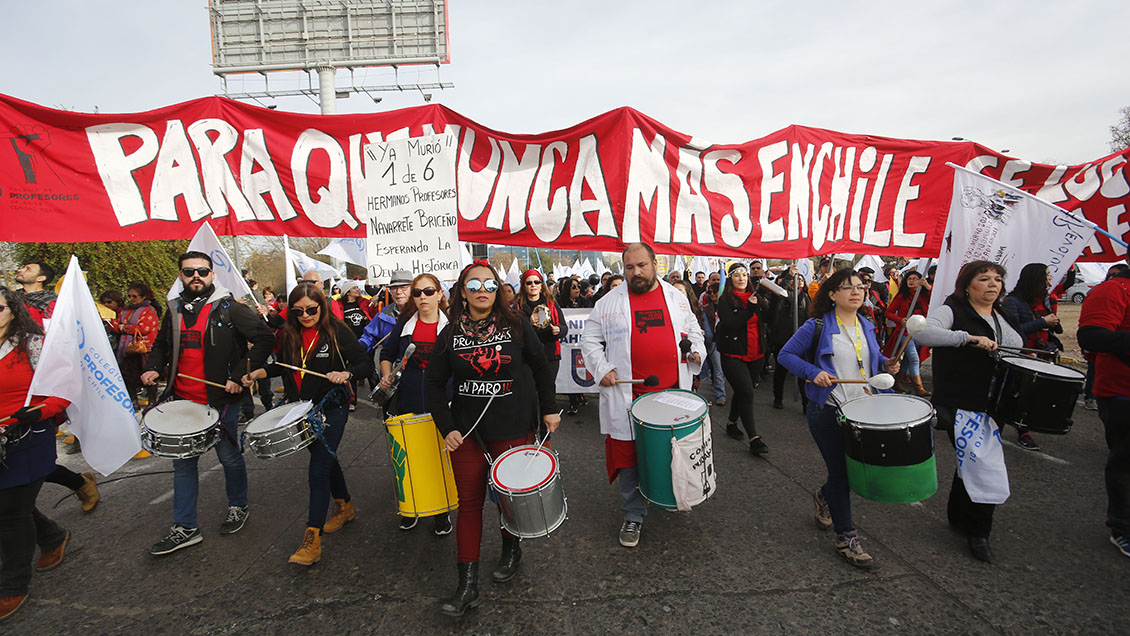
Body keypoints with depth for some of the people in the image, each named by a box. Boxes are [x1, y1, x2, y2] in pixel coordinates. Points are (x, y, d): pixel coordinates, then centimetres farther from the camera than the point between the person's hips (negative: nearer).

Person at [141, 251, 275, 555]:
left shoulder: (229, 309, -10)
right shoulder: (174, 310, 8)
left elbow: (265, 339, -14)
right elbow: (161, 345, 23)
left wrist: (240, 375, -18)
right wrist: (153, 368, 2)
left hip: (220, 400, -5)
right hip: (182, 400, 5)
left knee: (229, 456, 10)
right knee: (183, 461, 11)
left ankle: (238, 507, 32)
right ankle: (185, 528, 23)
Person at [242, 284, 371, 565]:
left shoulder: (337, 332, -12)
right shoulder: (288, 335, 3)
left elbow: (366, 365, -11)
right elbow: (282, 366, 19)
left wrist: (346, 374, -29)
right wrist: (258, 373, 2)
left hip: (331, 409, -6)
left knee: (318, 470, -9)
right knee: (326, 460, 20)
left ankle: (312, 539, -2)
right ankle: (344, 506, 40)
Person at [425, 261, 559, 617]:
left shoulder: (516, 326, -5)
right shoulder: (450, 334, -1)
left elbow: (541, 367, 4)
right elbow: (434, 383, 3)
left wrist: (548, 410, 2)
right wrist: (446, 428, -5)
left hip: (513, 428, -1)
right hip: (467, 431, 1)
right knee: (469, 501, 5)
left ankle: (511, 549, 42)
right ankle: (467, 584, 18)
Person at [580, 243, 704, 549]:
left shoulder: (676, 297, 9)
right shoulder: (610, 302, 0)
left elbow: (692, 331, 21)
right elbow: (590, 339, 4)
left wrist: (697, 351, 2)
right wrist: (602, 369, -7)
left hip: (672, 392, 3)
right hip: (628, 395, -2)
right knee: (629, 455, 4)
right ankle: (633, 516, 23)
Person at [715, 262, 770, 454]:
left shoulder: (755, 297, 10)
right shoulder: (725, 300, -6)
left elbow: (769, 318, -1)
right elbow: (729, 324, -19)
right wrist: (750, 308, -18)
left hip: (756, 355, 5)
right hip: (734, 355, -5)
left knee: (742, 392, 14)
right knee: (746, 393, -12)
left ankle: (731, 423, 34)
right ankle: (754, 438, -7)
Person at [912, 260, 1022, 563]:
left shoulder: (1004, 317, 13)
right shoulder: (953, 311, -11)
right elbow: (923, 332, -31)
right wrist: (970, 337, -34)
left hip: (994, 405, 7)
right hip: (961, 405, -7)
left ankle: (959, 516, 37)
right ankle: (977, 531, 15)